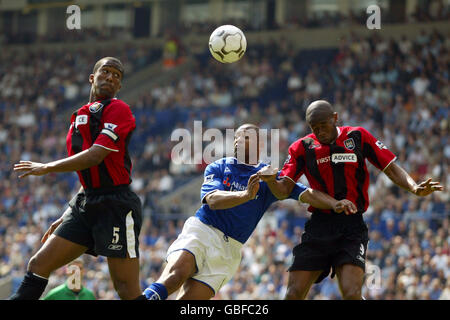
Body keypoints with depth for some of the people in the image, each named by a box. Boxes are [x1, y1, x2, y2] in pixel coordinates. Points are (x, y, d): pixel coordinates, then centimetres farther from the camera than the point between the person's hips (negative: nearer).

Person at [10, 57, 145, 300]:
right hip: (85, 205, 8)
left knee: (127, 291, -9)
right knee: (38, 265, 1)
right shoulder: (79, 117, 21)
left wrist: (47, 168, -8)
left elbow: (95, 156, -17)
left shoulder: (118, 109, -5)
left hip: (115, 207, -8)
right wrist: (65, 219, 24)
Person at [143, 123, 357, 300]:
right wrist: (246, 195, -28)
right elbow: (213, 200, -11)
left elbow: (306, 194, 1)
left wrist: (335, 204, -18)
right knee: (176, 274, -31)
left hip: (228, 249, 1)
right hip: (200, 230, -1)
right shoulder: (218, 168, 8)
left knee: (190, 303, -14)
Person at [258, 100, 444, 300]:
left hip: (352, 228, -2)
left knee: (352, 294, -20)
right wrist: (270, 180, -21)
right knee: (294, 294, -5)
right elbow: (283, 191, 2)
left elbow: (392, 169, 6)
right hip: (318, 226, 2)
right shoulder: (303, 147, 6)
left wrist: (414, 188, -13)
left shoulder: (358, 137, 5)